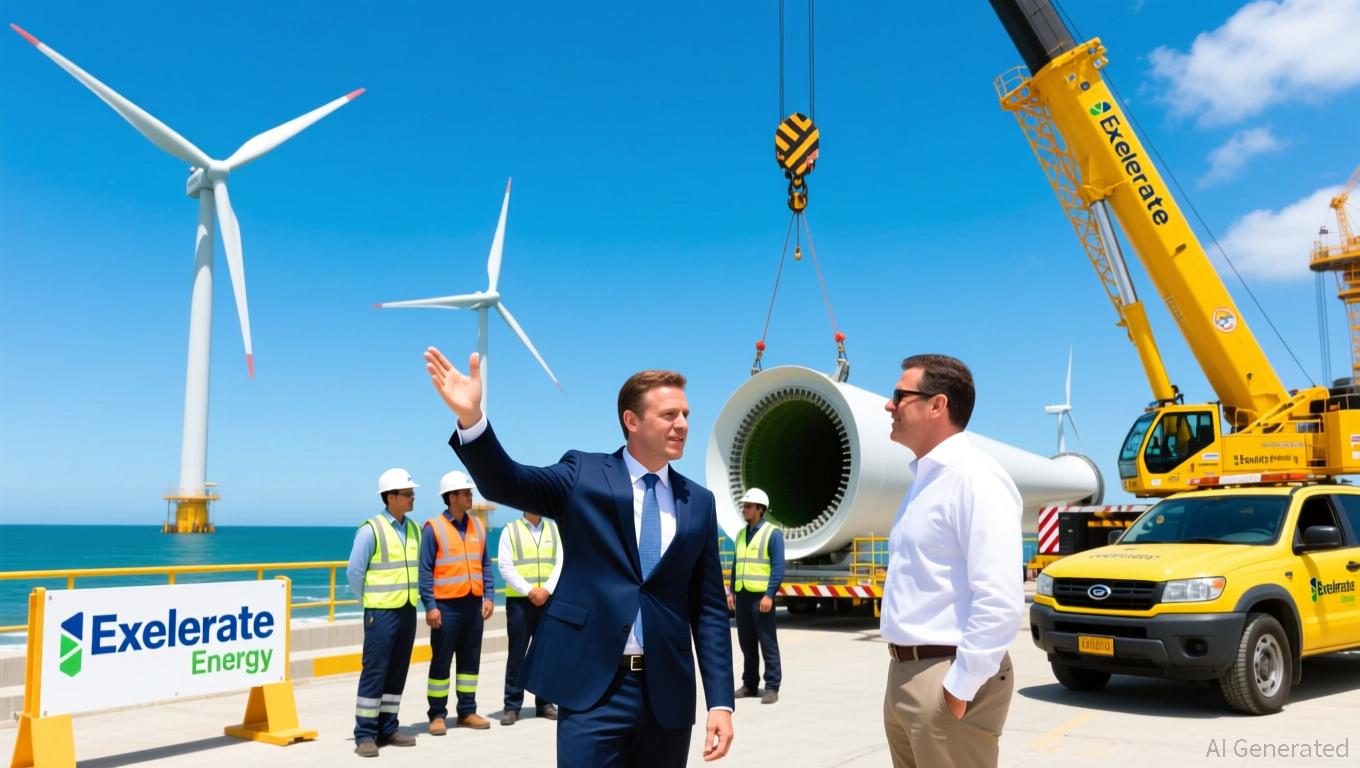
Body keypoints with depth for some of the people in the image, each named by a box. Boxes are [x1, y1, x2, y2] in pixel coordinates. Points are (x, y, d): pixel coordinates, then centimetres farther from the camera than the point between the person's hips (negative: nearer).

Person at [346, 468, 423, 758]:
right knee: (374, 672, -3)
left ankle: (387, 729, 18)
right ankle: (365, 735, 4)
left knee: (397, 672, 10)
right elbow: (354, 572, -8)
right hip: (381, 612, -6)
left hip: (407, 611, 6)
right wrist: (370, 602, 1)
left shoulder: (414, 529, 8)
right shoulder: (371, 529, -11)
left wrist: (411, 598, 12)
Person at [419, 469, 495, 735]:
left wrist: (488, 596, 4)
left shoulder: (477, 526, 9)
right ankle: (437, 715, 12)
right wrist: (430, 606, -13)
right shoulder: (434, 528, -7)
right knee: (441, 661, 3)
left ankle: (467, 712, 20)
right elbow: (425, 570, -8)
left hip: (473, 603, 5)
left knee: (471, 659, 10)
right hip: (446, 605, -5)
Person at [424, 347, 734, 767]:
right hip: (592, 687, -3)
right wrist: (471, 417, -33)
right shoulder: (583, 474, 1)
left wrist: (720, 700, 1)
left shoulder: (699, 502, 7)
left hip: (668, 691, 3)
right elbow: (507, 484, -15)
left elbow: (709, 607, 7)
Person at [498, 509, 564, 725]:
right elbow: (505, 567, -5)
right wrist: (529, 591, -13)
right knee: (517, 653, -1)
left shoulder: (554, 529, 11)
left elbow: (561, 564, 4)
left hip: (548, 600, 3)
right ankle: (512, 706, 5)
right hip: (519, 601, -3)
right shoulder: (510, 530, 2)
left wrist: (546, 590, -10)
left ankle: (544, 703, 14)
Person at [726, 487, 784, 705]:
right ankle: (749, 685, 19)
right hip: (742, 595, 7)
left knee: (768, 644, -3)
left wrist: (769, 595, -18)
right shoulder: (741, 534, 15)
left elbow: (778, 567, -11)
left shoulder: (773, 533, -6)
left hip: (761, 595, -7)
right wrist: (732, 591, 13)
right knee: (746, 642, 11)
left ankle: (772, 688, 2)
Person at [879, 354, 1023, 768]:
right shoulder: (925, 479, 13)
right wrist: (903, 670, 15)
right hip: (904, 674, 9)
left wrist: (960, 687, -19)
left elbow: (1000, 601, -23)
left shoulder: (973, 477, -16)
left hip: (944, 679, -9)